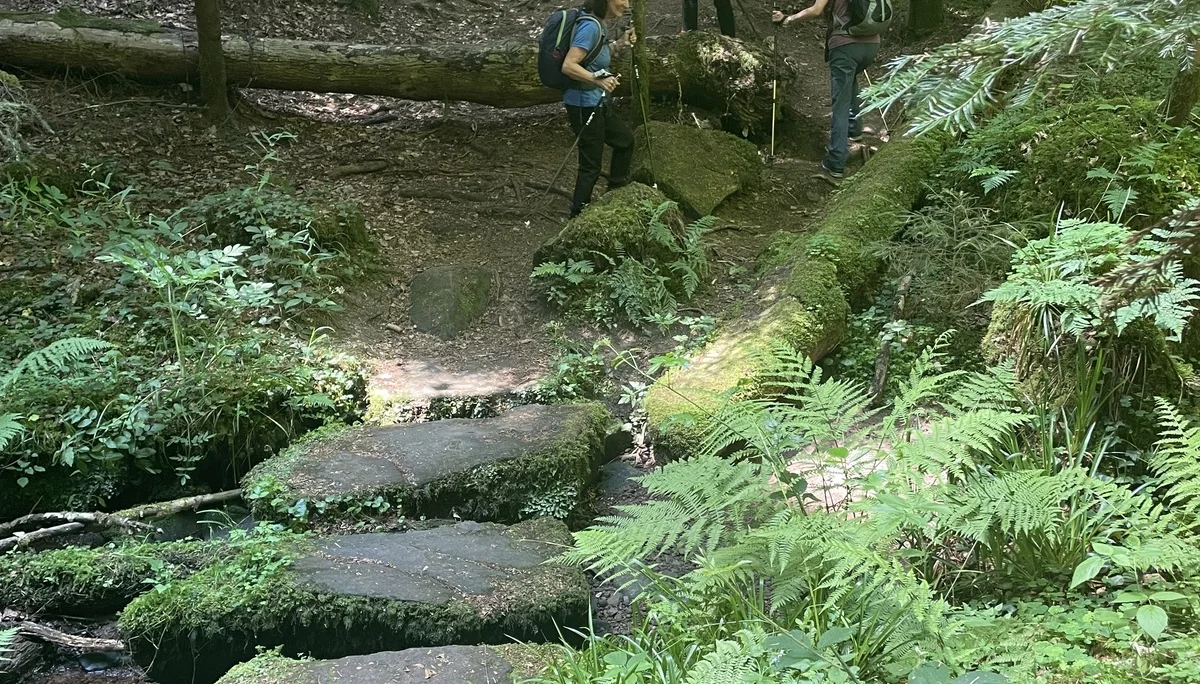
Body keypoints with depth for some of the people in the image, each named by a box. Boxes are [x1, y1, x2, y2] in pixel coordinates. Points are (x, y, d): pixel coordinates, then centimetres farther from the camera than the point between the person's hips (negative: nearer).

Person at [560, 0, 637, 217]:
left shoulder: (597, 24, 7)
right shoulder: (590, 26, -21)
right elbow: (568, 65, -29)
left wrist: (620, 43, 8)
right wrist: (598, 79, -40)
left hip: (597, 104, 10)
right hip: (584, 106, -10)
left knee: (625, 139, 24)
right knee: (591, 166, -2)